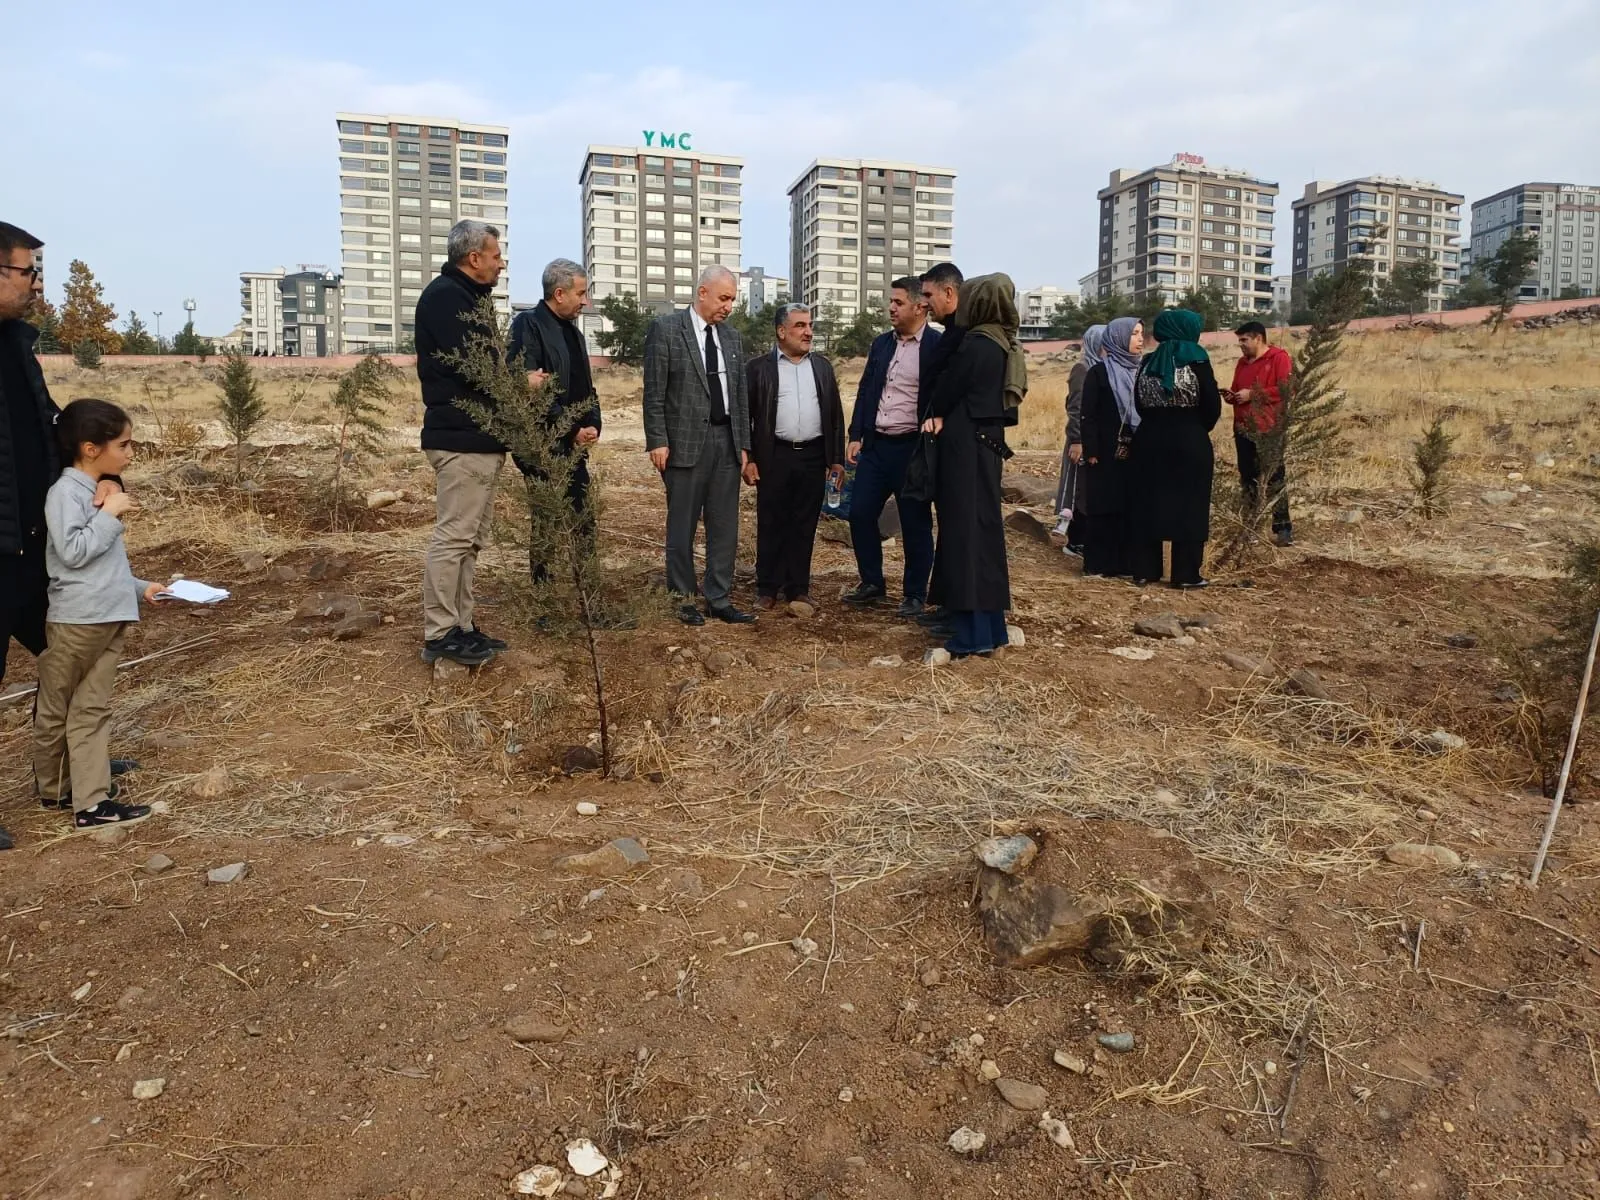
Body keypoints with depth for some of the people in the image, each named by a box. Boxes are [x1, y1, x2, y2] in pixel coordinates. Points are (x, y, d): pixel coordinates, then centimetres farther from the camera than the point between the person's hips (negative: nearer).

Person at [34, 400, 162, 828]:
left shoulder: (100, 491, 14)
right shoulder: (66, 492, -13)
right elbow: (73, 552, -22)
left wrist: (138, 588, 15)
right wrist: (109, 515, -17)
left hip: (110, 618, 8)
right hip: (75, 620, -8)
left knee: (93, 710, 6)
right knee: (56, 709, 11)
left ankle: (91, 799, 7)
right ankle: (53, 789, 28)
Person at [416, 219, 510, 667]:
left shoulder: (466, 296, 21)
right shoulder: (444, 296, -11)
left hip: (479, 437, 11)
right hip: (461, 437, -11)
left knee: (470, 538, 12)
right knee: (453, 536, -7)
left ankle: (459, 625, 19)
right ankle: (439, 635, -2)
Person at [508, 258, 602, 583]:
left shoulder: (572, 329, 16)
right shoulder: (529, 325, -11)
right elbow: (531, 387, -19)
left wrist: (593, 425, 1)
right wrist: (573, 431, -17)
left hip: (575, 447, 8)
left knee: (585, 526, 9)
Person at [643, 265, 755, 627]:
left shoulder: (731, 335, 13)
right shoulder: (665, 329, -4)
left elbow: (741, 393, 14)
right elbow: (654, 391, -7)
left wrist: (744, 444, 11)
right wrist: (657, 441, -11)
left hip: (726, 442, 5)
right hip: (686, 442, -5)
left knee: (725, 528, 6)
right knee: (682, 526, 5)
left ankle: (719, 600, 14)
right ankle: (684, 598, 16)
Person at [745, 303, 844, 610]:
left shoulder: (822, 366, 11)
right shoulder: (758, 367, 1)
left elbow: (835, 415, 12)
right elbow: (745, 415, 0)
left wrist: (837, 459, 7)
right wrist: (748, 459, -6)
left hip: (813, 457, 3)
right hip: (774, 457, -3)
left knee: (804, 526, 7)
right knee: (771, 525, 4)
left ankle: (798, 588, 15)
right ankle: (767, 589, 13)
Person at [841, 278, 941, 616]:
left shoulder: (938, 346, -7)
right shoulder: (881, 343, 12)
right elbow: (865, 390, 14)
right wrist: (855, 436, 7)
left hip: (913, 448, -6)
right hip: (875, 444, 6)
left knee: (915, 524, 3)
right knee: (860, 514, 6)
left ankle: (915, 595, 15)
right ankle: (872, 583, 22)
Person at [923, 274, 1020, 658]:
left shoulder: (976, 344, -16)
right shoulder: (1003, 345, 12)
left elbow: (946, 391, -8)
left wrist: (934, 414, 12)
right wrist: (941, 414, 2)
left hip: (965, 448, -9)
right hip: (986, 443, 9)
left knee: (964, 532, -5)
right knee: (984, 528, 13)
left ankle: (971, 634, -3)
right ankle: (990, 627, 20)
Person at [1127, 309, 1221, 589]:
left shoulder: (1147, 363, 5)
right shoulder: (1197, 362, -8)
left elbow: (1140, 404, 9)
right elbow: (1212, 407, -8)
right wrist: (1197, 429, 9)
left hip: (1149, 441, 4)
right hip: (1189, 443, -4)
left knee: (1147, 505, 10)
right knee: (1189, 506, 4)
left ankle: (1144, 571, 13)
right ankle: (1186, 574, 6)